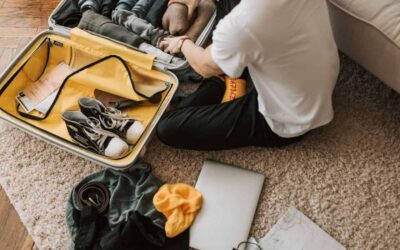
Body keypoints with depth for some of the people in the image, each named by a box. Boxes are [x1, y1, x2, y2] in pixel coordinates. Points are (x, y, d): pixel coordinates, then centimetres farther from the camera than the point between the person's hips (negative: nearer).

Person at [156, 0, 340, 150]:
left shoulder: (241, 24, -36)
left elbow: (206, 68, -11)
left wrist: (182, 43, 9)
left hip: (288, 122, -6)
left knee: (167, 128, -6)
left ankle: (218, 84, 17)